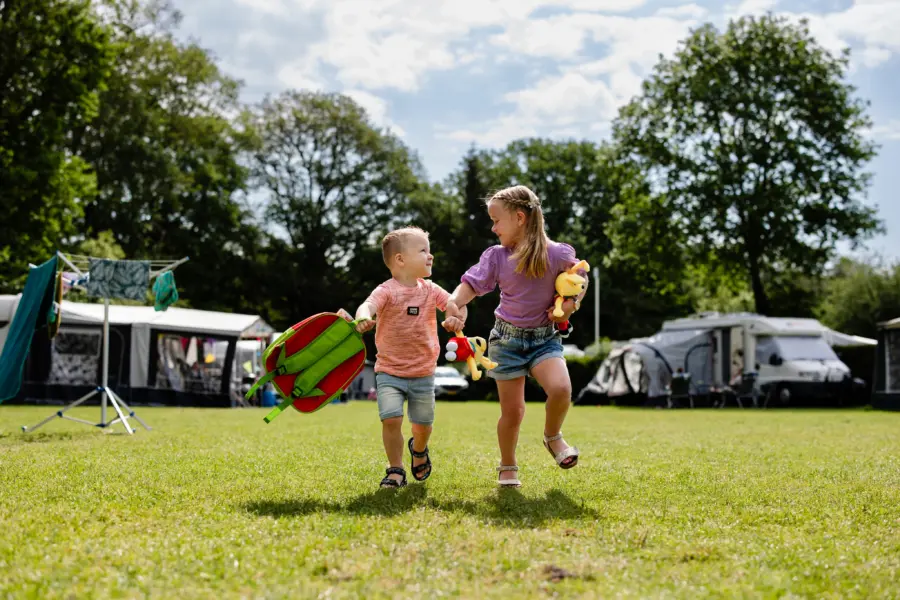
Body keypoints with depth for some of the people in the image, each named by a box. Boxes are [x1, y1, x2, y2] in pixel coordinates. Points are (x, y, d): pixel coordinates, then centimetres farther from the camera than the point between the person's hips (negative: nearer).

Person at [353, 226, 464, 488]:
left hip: (423, 373, 4)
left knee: (423, 424, 11)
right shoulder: (387, 291, -15)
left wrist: (456, 317, -25)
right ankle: (396, 470, 0)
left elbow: (455, 304, 0)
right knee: (391, 419, -18)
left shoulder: (430, 290, 1)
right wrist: (363, 318, -56)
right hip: (390, 371, -4)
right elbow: (368, 305, -32)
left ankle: (419, 449, 47)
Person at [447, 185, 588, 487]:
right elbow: (471, 284, -5)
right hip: (507, 340, 1)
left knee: (560, 388, -26)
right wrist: (454, 303, -23)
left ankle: (553, 437, 4)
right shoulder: (496, 256, -4)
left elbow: (580, 278, 10)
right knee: (512, 411, 1)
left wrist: (572, 303, -6)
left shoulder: (558, 253, -7)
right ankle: (508, 467, 24)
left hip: (544, 338, -1)